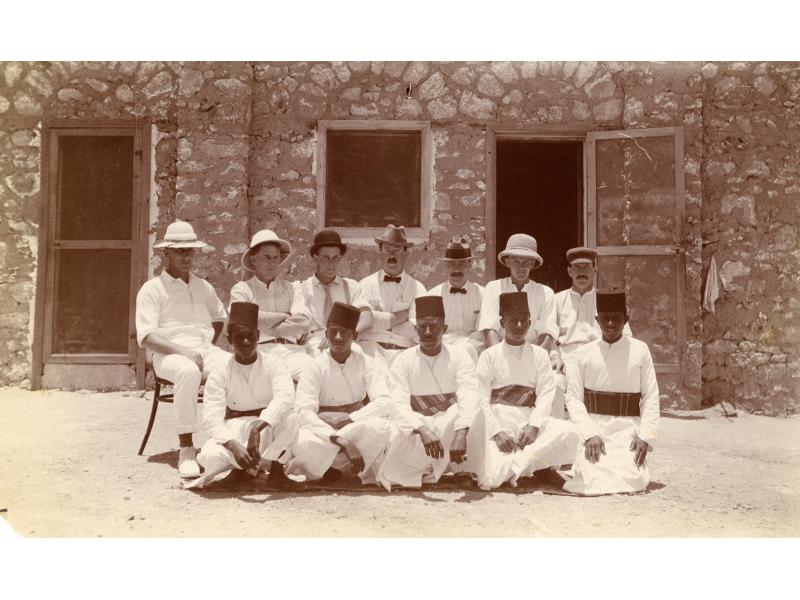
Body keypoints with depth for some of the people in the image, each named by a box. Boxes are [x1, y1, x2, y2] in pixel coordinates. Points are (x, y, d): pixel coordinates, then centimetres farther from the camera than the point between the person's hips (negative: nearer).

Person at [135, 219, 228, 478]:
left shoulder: (203, 287, 21)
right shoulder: (152, 289, 6)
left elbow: (219, 317, 36)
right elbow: (146, 336, -6)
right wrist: (183, 351, -19)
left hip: (205, 350, 4)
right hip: (169, 355, -4)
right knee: (188, 371, -41)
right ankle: (186, 450, -35)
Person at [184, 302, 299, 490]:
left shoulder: (274, 364, -7)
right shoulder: (220, 372, -5)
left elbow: (285, 397, -28)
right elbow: (212, 418, -15)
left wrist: (257, 427, -44)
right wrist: (234, 446, -34)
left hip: (269, 429, 0)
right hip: (235, 432, 1)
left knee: (289, 420, -34)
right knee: (211, 456, -31)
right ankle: (264, 464, -5)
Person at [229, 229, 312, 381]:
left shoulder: (292, 288, 22)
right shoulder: (241, 289, 17)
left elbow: (302, 322, 4)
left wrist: (266, 329, -1)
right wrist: (282, 316, 4)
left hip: (291, 349, 2)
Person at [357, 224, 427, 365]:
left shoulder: (417, 288, 11)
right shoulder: (366, 284, 11)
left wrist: (381, 320, -5)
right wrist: (404, 315, 0)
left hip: (404, 350, 1)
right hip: (370, 347, -1)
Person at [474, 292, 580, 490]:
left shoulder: (539, 355, 11)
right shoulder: (489, 355, 5)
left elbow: (546, 394, 0)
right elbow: (482, 400, -3)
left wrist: (534, 426, -16)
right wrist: (497, 432, -16)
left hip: (529, 419, 3)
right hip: (498, 420, -3)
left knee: (568, 431, -26)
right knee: (492, 478, -25)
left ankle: (519, 463, -13)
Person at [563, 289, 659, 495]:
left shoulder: (639, 350, 3)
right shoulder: (585, 353, 2)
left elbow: (651, 397, 2)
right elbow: (573, 397, -1)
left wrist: (645, 436, -8)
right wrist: (589, 434, -12)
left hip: (628, 430, 1)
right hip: (593, 428, 0)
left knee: (632, 478, -19)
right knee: (590, 478, -20)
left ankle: (630, 462, 15)